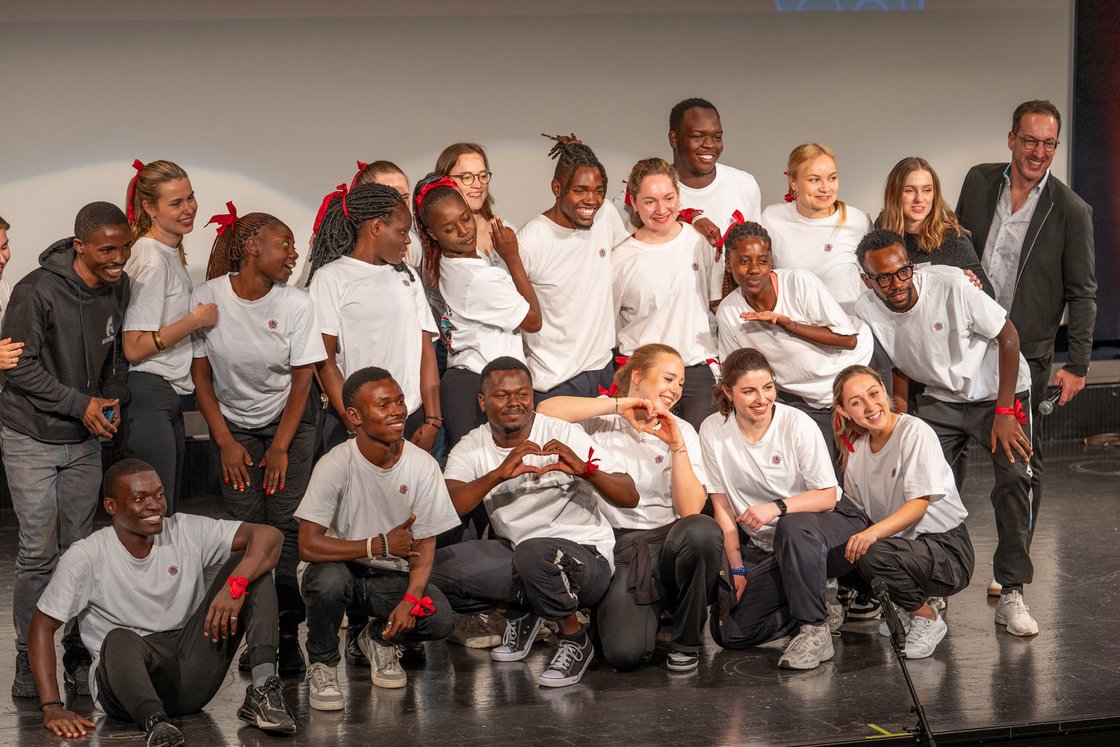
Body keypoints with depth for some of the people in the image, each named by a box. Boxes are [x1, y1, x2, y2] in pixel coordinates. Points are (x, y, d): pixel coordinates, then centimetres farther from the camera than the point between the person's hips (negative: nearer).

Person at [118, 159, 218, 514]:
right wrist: (197, 319, -16)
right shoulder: (150, 261, -15)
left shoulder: (171, 252, 14)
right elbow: (134, 348, -19)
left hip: (168, 398, 10)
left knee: (167, 516, 11)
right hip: (146, 396, -10)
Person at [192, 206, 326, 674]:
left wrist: (281, 447, -11)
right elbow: (201, 376, -5)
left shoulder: (296, 304, -12)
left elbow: (302, 380, -7)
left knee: (287, 521, -12)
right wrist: (225, 442, -8)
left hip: (289, 420, 0)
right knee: (247, 525, -10)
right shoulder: (207, 298, -13)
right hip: (233, 424, 0)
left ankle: (288, 632, -6)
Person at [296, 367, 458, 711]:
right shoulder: (336, 465, -19)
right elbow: (308, 546, -24)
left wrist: (411, 598, -20)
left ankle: (380, 638, 12)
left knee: (439, 618, -24)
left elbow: (424, 544, -4)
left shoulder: (423, 466, -9)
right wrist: (379, 546, -26)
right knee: (329, 579, -37)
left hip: (392, 577, 3)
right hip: (340, 567, -3)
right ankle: (322, 663, -7)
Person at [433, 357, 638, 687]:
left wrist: (586, 470, -33)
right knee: (438, 566, -21)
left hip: (586, 556, -4)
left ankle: (575, 638, -9)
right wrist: (499, 474, -34)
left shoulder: (563, 434, -9)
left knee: (534, 552, -39)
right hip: (515, 553, 4)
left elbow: (630, 498, -13)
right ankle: (520, 609, 7)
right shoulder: (470, 449, 0)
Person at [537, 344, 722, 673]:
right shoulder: (602, 419, 6)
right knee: (625, 653, -27)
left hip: (668, 540, 2)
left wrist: (677, 446, -12)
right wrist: (619, 405, -13)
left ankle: (688, 642, -12)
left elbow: (691, 510, -4)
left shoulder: (682, 431, 9)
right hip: (619, 545, -2)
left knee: (702, 530, -36)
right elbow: (545, 410, -17)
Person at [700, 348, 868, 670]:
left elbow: (827, 496, -11)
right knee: (731, 631, -14)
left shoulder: (797, 424, -14)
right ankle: (822, 604, 9)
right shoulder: (713, 431, -6)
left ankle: (815, 629, -22)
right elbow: (722, 506, -1)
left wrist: (777, 508, -28)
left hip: (833, 526, -4)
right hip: (764, 547, 4)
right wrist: (737, 569, -4)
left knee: (792, 527, -40)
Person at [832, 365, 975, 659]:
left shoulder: (915, 432, -15)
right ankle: (906, 607, 8)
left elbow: (919, 504, -23)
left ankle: (927, 619, -6)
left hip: (948, 551, -7)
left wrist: (873, 532, -38)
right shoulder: (856, 447, 7)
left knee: (874, 555, -33)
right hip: (899, 543, 8)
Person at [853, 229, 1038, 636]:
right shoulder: (868, 313, -14)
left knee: (1014, 478, -21)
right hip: (941, 399, 4)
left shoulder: (951, 285, -26)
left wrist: (1004, 411, -20)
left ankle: (1011, 595, -13)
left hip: (998, 391, -4)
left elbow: (1008, 336, -18)